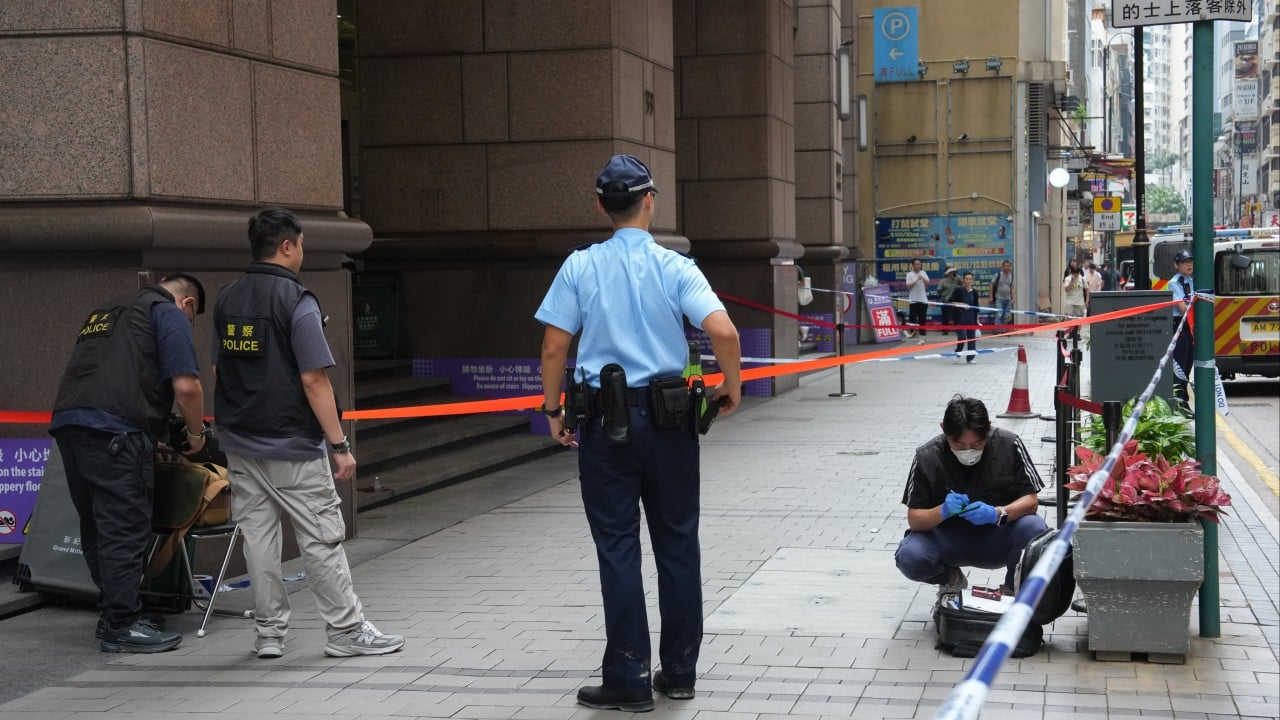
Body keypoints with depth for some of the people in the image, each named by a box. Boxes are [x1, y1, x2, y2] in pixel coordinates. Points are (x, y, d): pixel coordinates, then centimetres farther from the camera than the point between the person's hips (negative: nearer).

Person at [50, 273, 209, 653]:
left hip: (67, 422, 8)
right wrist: (195, 433, 12)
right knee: (125, 531, -4)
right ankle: (121, 627, -3)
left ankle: (112, 615, 21)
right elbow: (185, 386, -5)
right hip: (115, 430, -8)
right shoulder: (169, 314, 6)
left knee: (97, 529, 14)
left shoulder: (104, 312, 30)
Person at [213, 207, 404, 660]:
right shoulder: (296, 301, -14)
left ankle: (268, 633, 15)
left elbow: (219, 368, 14)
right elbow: (314, 380, -18)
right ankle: (345, 630, 7)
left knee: (257, 534, 10)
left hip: (239, 442, 7)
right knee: (322, 537, 1)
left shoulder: (227, 300, 7)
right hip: (291, 445, -6)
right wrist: (340, 445, -14)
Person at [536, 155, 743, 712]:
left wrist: (553, 410, 9)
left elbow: (553, 348, -4)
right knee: (677, 546, 11)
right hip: (667, 419, 1)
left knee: (618, 550, 4)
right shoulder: (674, 267, -3)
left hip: (605, 424, 0)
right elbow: (723, 331, -15)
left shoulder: (580, 267, -1)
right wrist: (731, 387, 2)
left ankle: (629, 680, 6)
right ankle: (679, 672, 18)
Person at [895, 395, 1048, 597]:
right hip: (947, 541, 0)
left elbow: (1031, 501, -12)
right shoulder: (927, 457, -13)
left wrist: (998, 513, -33)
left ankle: (1012, 588, 0)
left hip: (997, 539, 0)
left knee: (1034, 528, -32)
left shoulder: (1009, 445, -14)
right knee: (909, 557, -30)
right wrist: (942, 511, -35)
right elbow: (914, 520, -12)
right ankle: (951, 580, 8)